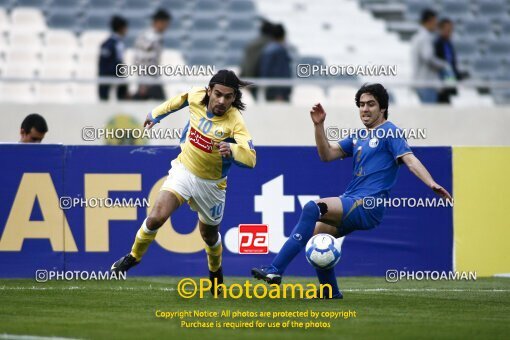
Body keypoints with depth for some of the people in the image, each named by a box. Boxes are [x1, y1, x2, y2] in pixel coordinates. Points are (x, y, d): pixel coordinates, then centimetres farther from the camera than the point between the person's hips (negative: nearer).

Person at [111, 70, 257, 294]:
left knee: (209, 234, 17)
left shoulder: (234, 122, -26)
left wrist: (232, 149, -56)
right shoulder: (196, 96, -16)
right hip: (184, 169, 2)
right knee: (156, 217, -18)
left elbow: (250, 158, -36)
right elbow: (180, 100, 10)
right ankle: (134, 256, 8)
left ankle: (215, 270, 49)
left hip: (211, 183, -2)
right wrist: (156, 114, 23)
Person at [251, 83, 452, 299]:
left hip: (367, 207, -9)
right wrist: (319, 126, 2)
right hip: (352, 203, 9)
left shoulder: (389, 133, -3)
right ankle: (331, 293, 17)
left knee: (312, 208, -25)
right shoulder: (359, 137, 21)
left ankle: (275, 270, -29)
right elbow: (327, 155, 16)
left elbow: (409, 159, -16)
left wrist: (431, 183, -32)